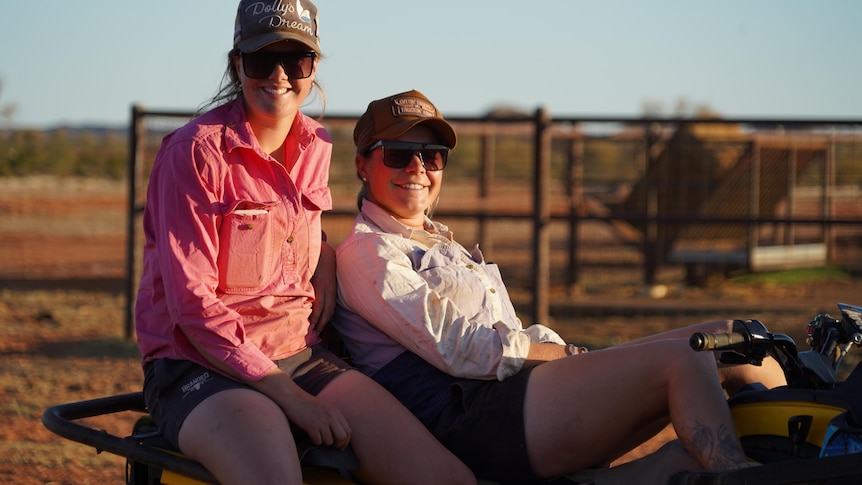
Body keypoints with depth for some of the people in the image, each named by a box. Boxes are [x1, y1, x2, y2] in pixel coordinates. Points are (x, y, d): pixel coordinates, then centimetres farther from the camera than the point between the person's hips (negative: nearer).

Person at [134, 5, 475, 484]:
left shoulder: (317, 146, 10)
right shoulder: (196, 151, -10)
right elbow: (191, 300, -15)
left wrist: (324, 253, 8)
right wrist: (288, 394, -20)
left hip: (300, 354, 6)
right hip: (201, 364, -6)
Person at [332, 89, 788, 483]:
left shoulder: (440, 242, 30)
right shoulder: (366, 253, 1)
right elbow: (461, 350, -11)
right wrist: (569, 353, -7)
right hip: (466, 417, -9)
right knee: (682, 360, -22)